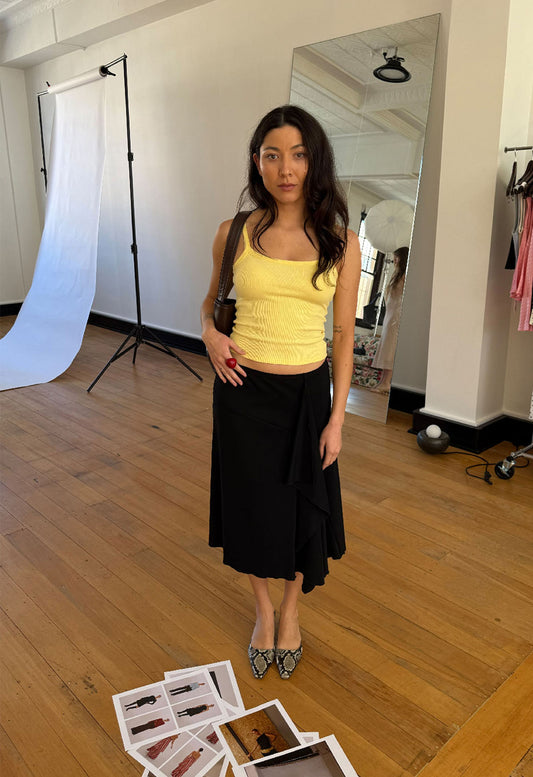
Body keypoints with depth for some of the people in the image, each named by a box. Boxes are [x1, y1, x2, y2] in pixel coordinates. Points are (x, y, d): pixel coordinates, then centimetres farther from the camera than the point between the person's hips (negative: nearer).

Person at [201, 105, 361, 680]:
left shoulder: (341, 243, -3)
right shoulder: (235, 234, -2)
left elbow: (344, 335, -1)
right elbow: (212, 301, 15)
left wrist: (337, 417, -3)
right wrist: (210, 332, -8)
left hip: (306, 392, 0)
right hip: (243, 391, 1)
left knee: (303, 508, 11)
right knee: (251, 504, 12)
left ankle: (290, 612, 40)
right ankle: (263, 611, 39)